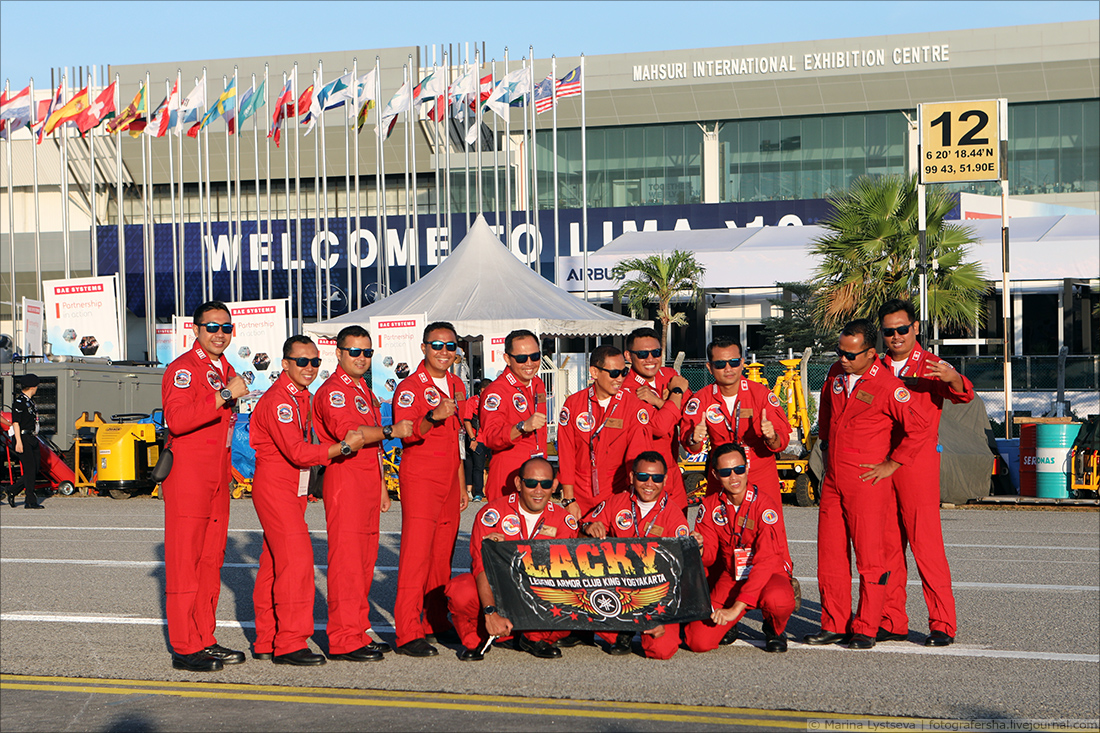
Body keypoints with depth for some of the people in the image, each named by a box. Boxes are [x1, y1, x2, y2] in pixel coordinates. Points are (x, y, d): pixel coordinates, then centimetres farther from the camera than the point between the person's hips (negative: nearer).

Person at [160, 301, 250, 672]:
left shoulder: (226, 372, 18)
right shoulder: (182, 370, -9)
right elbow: (177, 418, -26)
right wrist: (225, 395, -27)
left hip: (217, 480, 9)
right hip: (186, 477, -9)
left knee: (212, 560, 11)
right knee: (184, 563, -5)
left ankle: (204, 639, 18)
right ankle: (184, 648, -3)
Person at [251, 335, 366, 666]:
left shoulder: (302, 397, 15)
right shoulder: (277, 400, -16)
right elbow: (297, 452, -23)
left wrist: (308, 485, 15)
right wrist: (343, 447, -23)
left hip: (293, 489, 9)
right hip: (275, 488, -9)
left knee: (275, 564, 11)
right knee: (296, 559, -13)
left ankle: (267, 642, 16)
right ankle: (290, 644, -11)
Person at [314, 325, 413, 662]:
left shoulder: (365, 391, 23)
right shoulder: (333, 391, -8)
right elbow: (347, 432, -25)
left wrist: (381, 484, 24)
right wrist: (390, 430, -22)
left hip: (368, 485, 9)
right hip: (345, 482, -9)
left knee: (365, 560, 10)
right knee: (346, 560, -9)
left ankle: (360, 632, 16)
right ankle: (344, 641, -8)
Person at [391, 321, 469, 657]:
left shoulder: (456, 385, 15)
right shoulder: (410, 387, -8)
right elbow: (405, 433, -22)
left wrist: (462, 483, 21)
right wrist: (432, 418, -39)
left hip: (449, 480, 7)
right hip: (419, 478, -7)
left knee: (442, 554, 11)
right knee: (416, 553, -11)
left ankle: (436, 621, 21)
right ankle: (408, 634, -11)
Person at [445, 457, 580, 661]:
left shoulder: (564, 520, -3)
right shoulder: (493, 512, -12)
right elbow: (482, 566, -21)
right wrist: (491, 613, -38)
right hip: (493, 591, -2)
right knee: (461, 592, -34)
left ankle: (535, 638, 5)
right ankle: (475, 639, 2)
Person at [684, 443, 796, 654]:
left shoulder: (765, 505, -18)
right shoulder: (710, 506, -2)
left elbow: (766, 560, -25)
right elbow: (709, 556, 1)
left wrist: (736, 607, -33)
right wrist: (699, 549, -26)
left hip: (769, 576, -3)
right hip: (728, 578, 3)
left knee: (777, 599, -40)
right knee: (698, 642, -18)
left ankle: (775, 630, -2)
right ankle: (727, 626, 19)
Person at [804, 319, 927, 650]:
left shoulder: (887, 386, -13)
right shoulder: (836, 373, 10)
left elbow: (917, 426, -14)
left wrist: (891, 465, -10)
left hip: (867, 483, -7)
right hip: (832, 482, 7)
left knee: (869, 556, -3)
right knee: (830, 554, 8)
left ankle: (865, 629, 3)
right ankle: (834, 624, 17)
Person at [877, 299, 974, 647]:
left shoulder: (931, 366, -1)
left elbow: (963, 395, -19)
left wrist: (953, 379, -41)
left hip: (918, 463, -5)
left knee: (927, 546, -7)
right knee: (887, 546, 7)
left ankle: (943, 625, -2)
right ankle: (892, 622, 15)